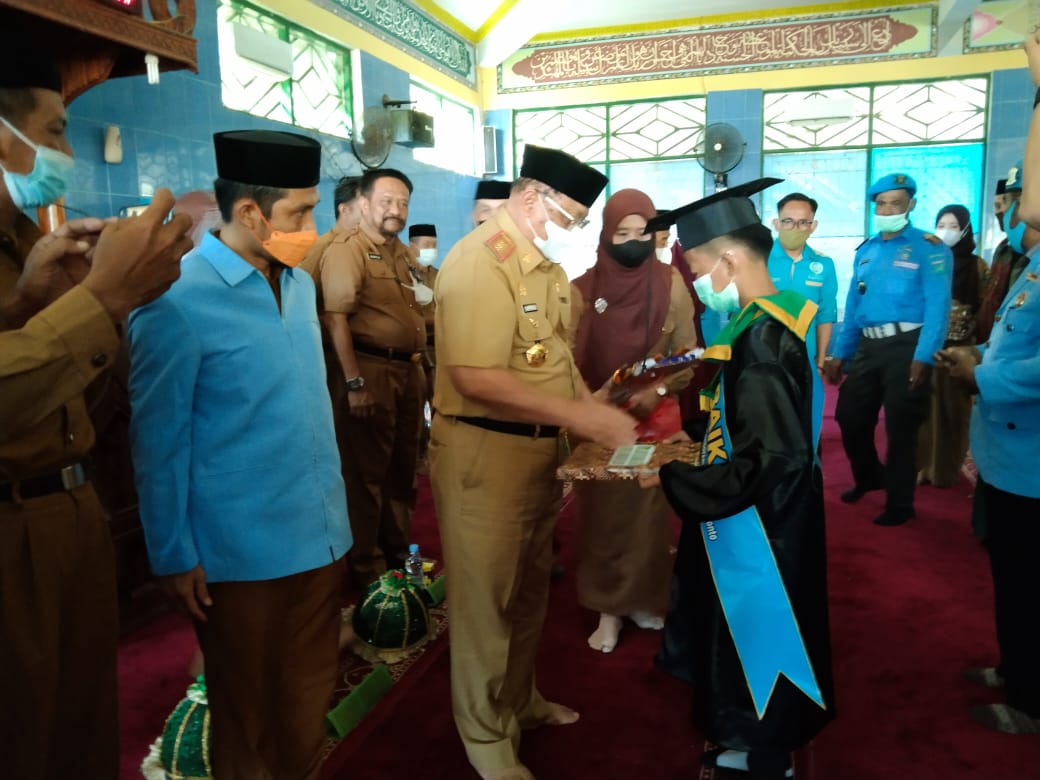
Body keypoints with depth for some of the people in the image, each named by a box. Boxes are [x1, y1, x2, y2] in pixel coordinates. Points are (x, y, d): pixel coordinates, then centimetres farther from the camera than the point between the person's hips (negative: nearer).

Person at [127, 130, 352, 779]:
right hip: (243, 549, -6)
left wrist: (331, 501, 11)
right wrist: (174, 556, -7)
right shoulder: (176, 299, -17)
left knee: (311, 692, 22)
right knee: (247, 704, 17)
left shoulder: (300, 282, 4)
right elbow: (158, 440, -12)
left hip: (322, 532, 6)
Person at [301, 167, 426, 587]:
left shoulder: (404, 252, 17)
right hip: (370, 370, -8)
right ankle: (367, 569, 15)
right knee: (366, 473, 2)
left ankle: (399, 554, 32)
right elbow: (336, 317, -20)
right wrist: (353, 382, -25)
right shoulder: (346, 249, -10)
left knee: (402, 469, 17)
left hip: (408, 370, 9)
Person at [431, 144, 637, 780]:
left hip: (539, 448, 9)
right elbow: (475, 377, -27)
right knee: (486, 599, 8)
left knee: (529, 589, 23)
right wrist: (574, 414, -24)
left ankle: (521, 698, 45)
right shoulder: (479, 263, -19)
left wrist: (596, 411, 2)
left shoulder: (546, 263, 10)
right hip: (485, 453, -9)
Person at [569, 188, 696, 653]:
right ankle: (608, 609, 18)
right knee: (604, 514, 5)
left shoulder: (671, 285, -3)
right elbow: (569, 358, -5)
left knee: (651, 511, 9)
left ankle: (646, 599, 27)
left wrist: (657, 391, -16)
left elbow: (688, 353, -2)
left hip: (657, 416, 1)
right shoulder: (583, 289, -4)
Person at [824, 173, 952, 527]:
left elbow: (937, 307, -14)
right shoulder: (865, 250, 14)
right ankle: (869, 477, 38)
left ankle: (899, 504, 20)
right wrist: (839, 353, 12)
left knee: (900, 427, 3)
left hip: (906, 346, -6)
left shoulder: (929, 248, -5)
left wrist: (923, 357, -23)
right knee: (849, 417, 11)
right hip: (867, 347, 6)